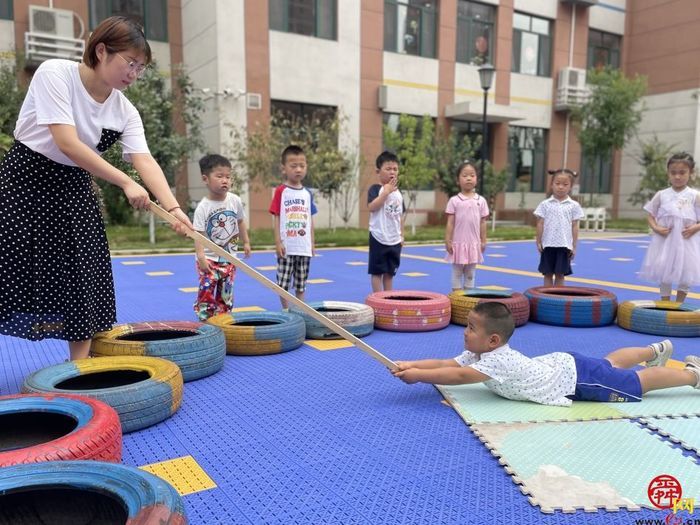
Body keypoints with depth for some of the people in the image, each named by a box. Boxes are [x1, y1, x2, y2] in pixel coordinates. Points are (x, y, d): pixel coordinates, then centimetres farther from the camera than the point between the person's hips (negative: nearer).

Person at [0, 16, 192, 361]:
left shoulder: (125, 111, -5)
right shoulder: (54, 74, -18)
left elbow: (144, 160, -16)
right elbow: (67, 144, -27)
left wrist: (173, 207, -31)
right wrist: (125, 183, -28)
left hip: (75, 188, 4)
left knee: (83, 276, 0)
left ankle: (80, 364, 11)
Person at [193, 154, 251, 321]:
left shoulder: (235, 201, -3)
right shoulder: (203, 207, -14)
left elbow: (240, 221, 13)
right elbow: (198, 233, -17)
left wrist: (246, 242, 16)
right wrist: (201, 256, -27)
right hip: (209, 259, -4)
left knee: (226, 293, 11)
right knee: (206, 292, -8)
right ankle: (205, 321, 2)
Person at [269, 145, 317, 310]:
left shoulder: (307, 194, 8)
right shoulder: (281, 191, -5)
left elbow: (310, 219, 12)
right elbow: (276, 218, -5)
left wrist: (312, 243, 11)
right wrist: (278, 242, -10)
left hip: (304, 248, 4)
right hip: (287, 247, -4)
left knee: (301, 284, 12)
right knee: (283, 283, 4)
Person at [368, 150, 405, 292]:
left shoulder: (398, 192, 11)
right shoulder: (375, 189, -7)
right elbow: (372, 207, -23)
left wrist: (401, 235, 14)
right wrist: (386, 191, -22)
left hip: (394, 239, 6)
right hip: (379, 238, -6)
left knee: (390, 271, 13)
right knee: (377, 271, 1)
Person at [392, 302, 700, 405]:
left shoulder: (497, 361, -34)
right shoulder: (480, 353, -10)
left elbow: (459, 376, -45)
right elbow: (449, 363, -14)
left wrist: (418, 375, -43)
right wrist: (411, 364, -26)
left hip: (577, 377, -7)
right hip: (562, 364, 7)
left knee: (638, 382, 9)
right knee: (609, 363, 30)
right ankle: (655, 350, 53)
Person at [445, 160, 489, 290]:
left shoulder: (481, 201, 3)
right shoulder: (454, 201, -4)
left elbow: (482, 222, 6)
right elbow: (450, 223, -4)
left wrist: (483, 241, 4)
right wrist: (447, 241, -7)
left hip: (474, 243, 2)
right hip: (458, 243, -2)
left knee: (470, 274, 12)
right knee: (457, 273, 6)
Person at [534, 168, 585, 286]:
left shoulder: (574, 206, 1)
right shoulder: (545, 204, 1)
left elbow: (574, 226, 2)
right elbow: (540, 224, 2)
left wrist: (574, 246, 0)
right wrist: (539, 242, -1)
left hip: (564, 245, 0)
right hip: (548, 245, 1)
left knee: (560, 274, 4)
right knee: (548, 273, 7)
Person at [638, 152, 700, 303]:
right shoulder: (661, 195, 1)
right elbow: (650, 215, 7)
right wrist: (655, 228, -10)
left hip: (686, 242, -1)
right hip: (664, 241, 1)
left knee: (686, 274, 4)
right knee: (664, 273, 8)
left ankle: (678, 305, 24)